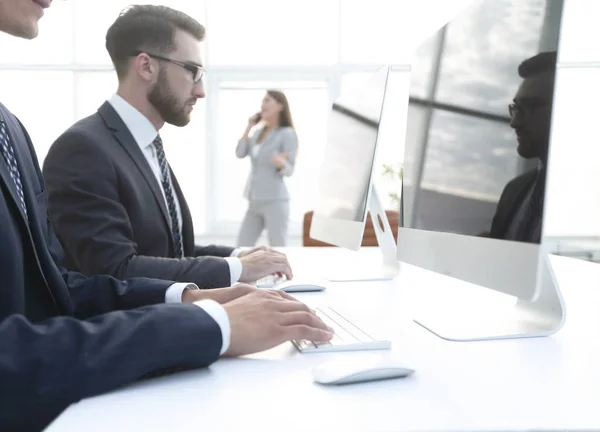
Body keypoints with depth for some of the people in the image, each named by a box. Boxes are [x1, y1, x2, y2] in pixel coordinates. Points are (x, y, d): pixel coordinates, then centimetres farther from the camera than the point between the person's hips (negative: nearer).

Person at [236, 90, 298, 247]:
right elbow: (240, 153, 3)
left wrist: (280, 162, -32)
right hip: (255, 201, 7)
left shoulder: (287, 134, -7)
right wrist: (249, 127, 3)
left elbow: (289, 170, -11)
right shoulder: (259, 132, 12)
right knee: (242, 247, 7)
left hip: (275, 201, -7)